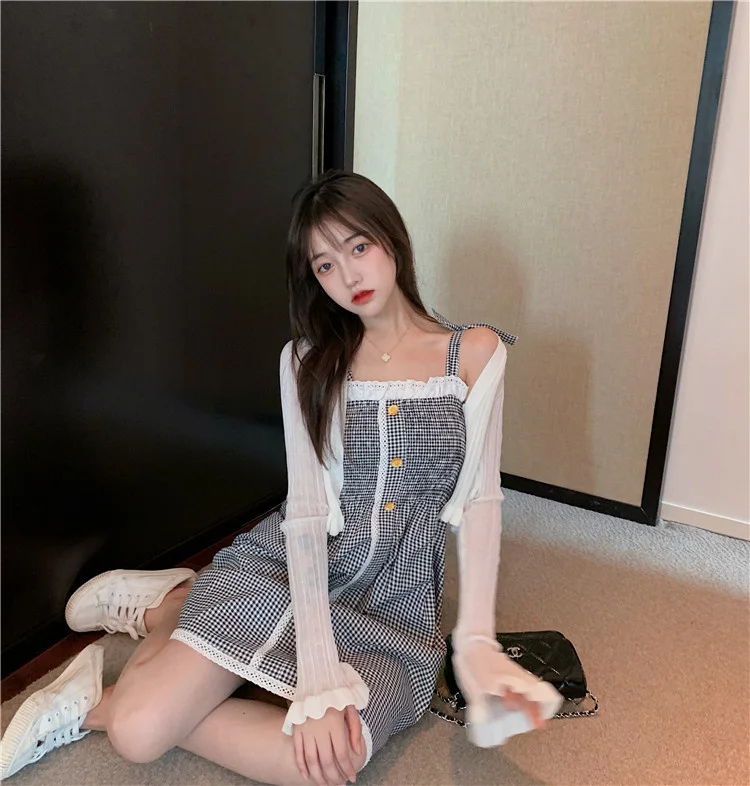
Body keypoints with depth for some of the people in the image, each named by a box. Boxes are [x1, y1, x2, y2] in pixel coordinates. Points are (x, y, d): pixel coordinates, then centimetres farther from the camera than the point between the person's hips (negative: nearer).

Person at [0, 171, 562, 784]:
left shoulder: (476, 353, -2)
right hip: (294, 566, 0)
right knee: (138, 733, -17)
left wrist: (476, 640, -17)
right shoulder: (308, 361, 0)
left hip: (398, 595, 1)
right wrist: (319, 670, -19)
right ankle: (170, 605, 16)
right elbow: (306, 508, -8)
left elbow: (478, 499, -4)